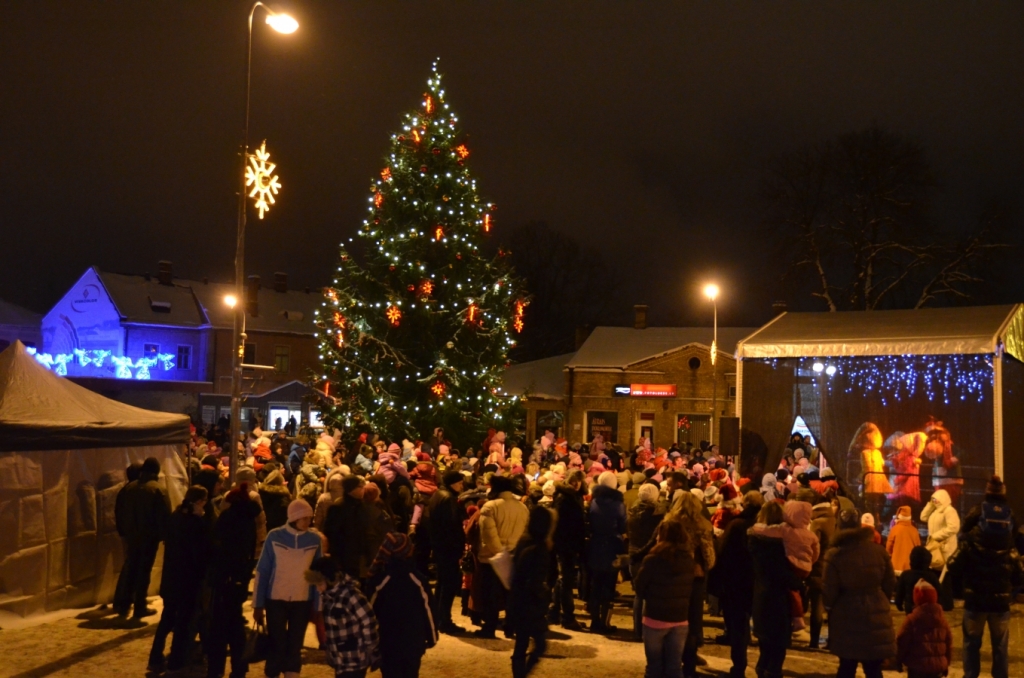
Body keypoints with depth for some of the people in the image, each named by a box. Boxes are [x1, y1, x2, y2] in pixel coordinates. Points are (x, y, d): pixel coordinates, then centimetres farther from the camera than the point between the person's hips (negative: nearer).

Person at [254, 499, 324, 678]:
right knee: (277, 646, 4)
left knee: (295, 647, 9)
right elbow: (262, 571, -3)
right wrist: (258, 604, -2)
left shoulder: (315, 540, -2)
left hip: (302, 601, 2)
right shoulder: (274, 536, -7)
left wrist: (318, 606, 4)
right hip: (276, 600, -1)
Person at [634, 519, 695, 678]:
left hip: (655, 618, -3)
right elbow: (690, 589, 9)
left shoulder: (654, 559, -14)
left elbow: (639, 586, -6)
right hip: (681, 620, 4)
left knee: (654, 665, 10)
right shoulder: (689, 559, 0)